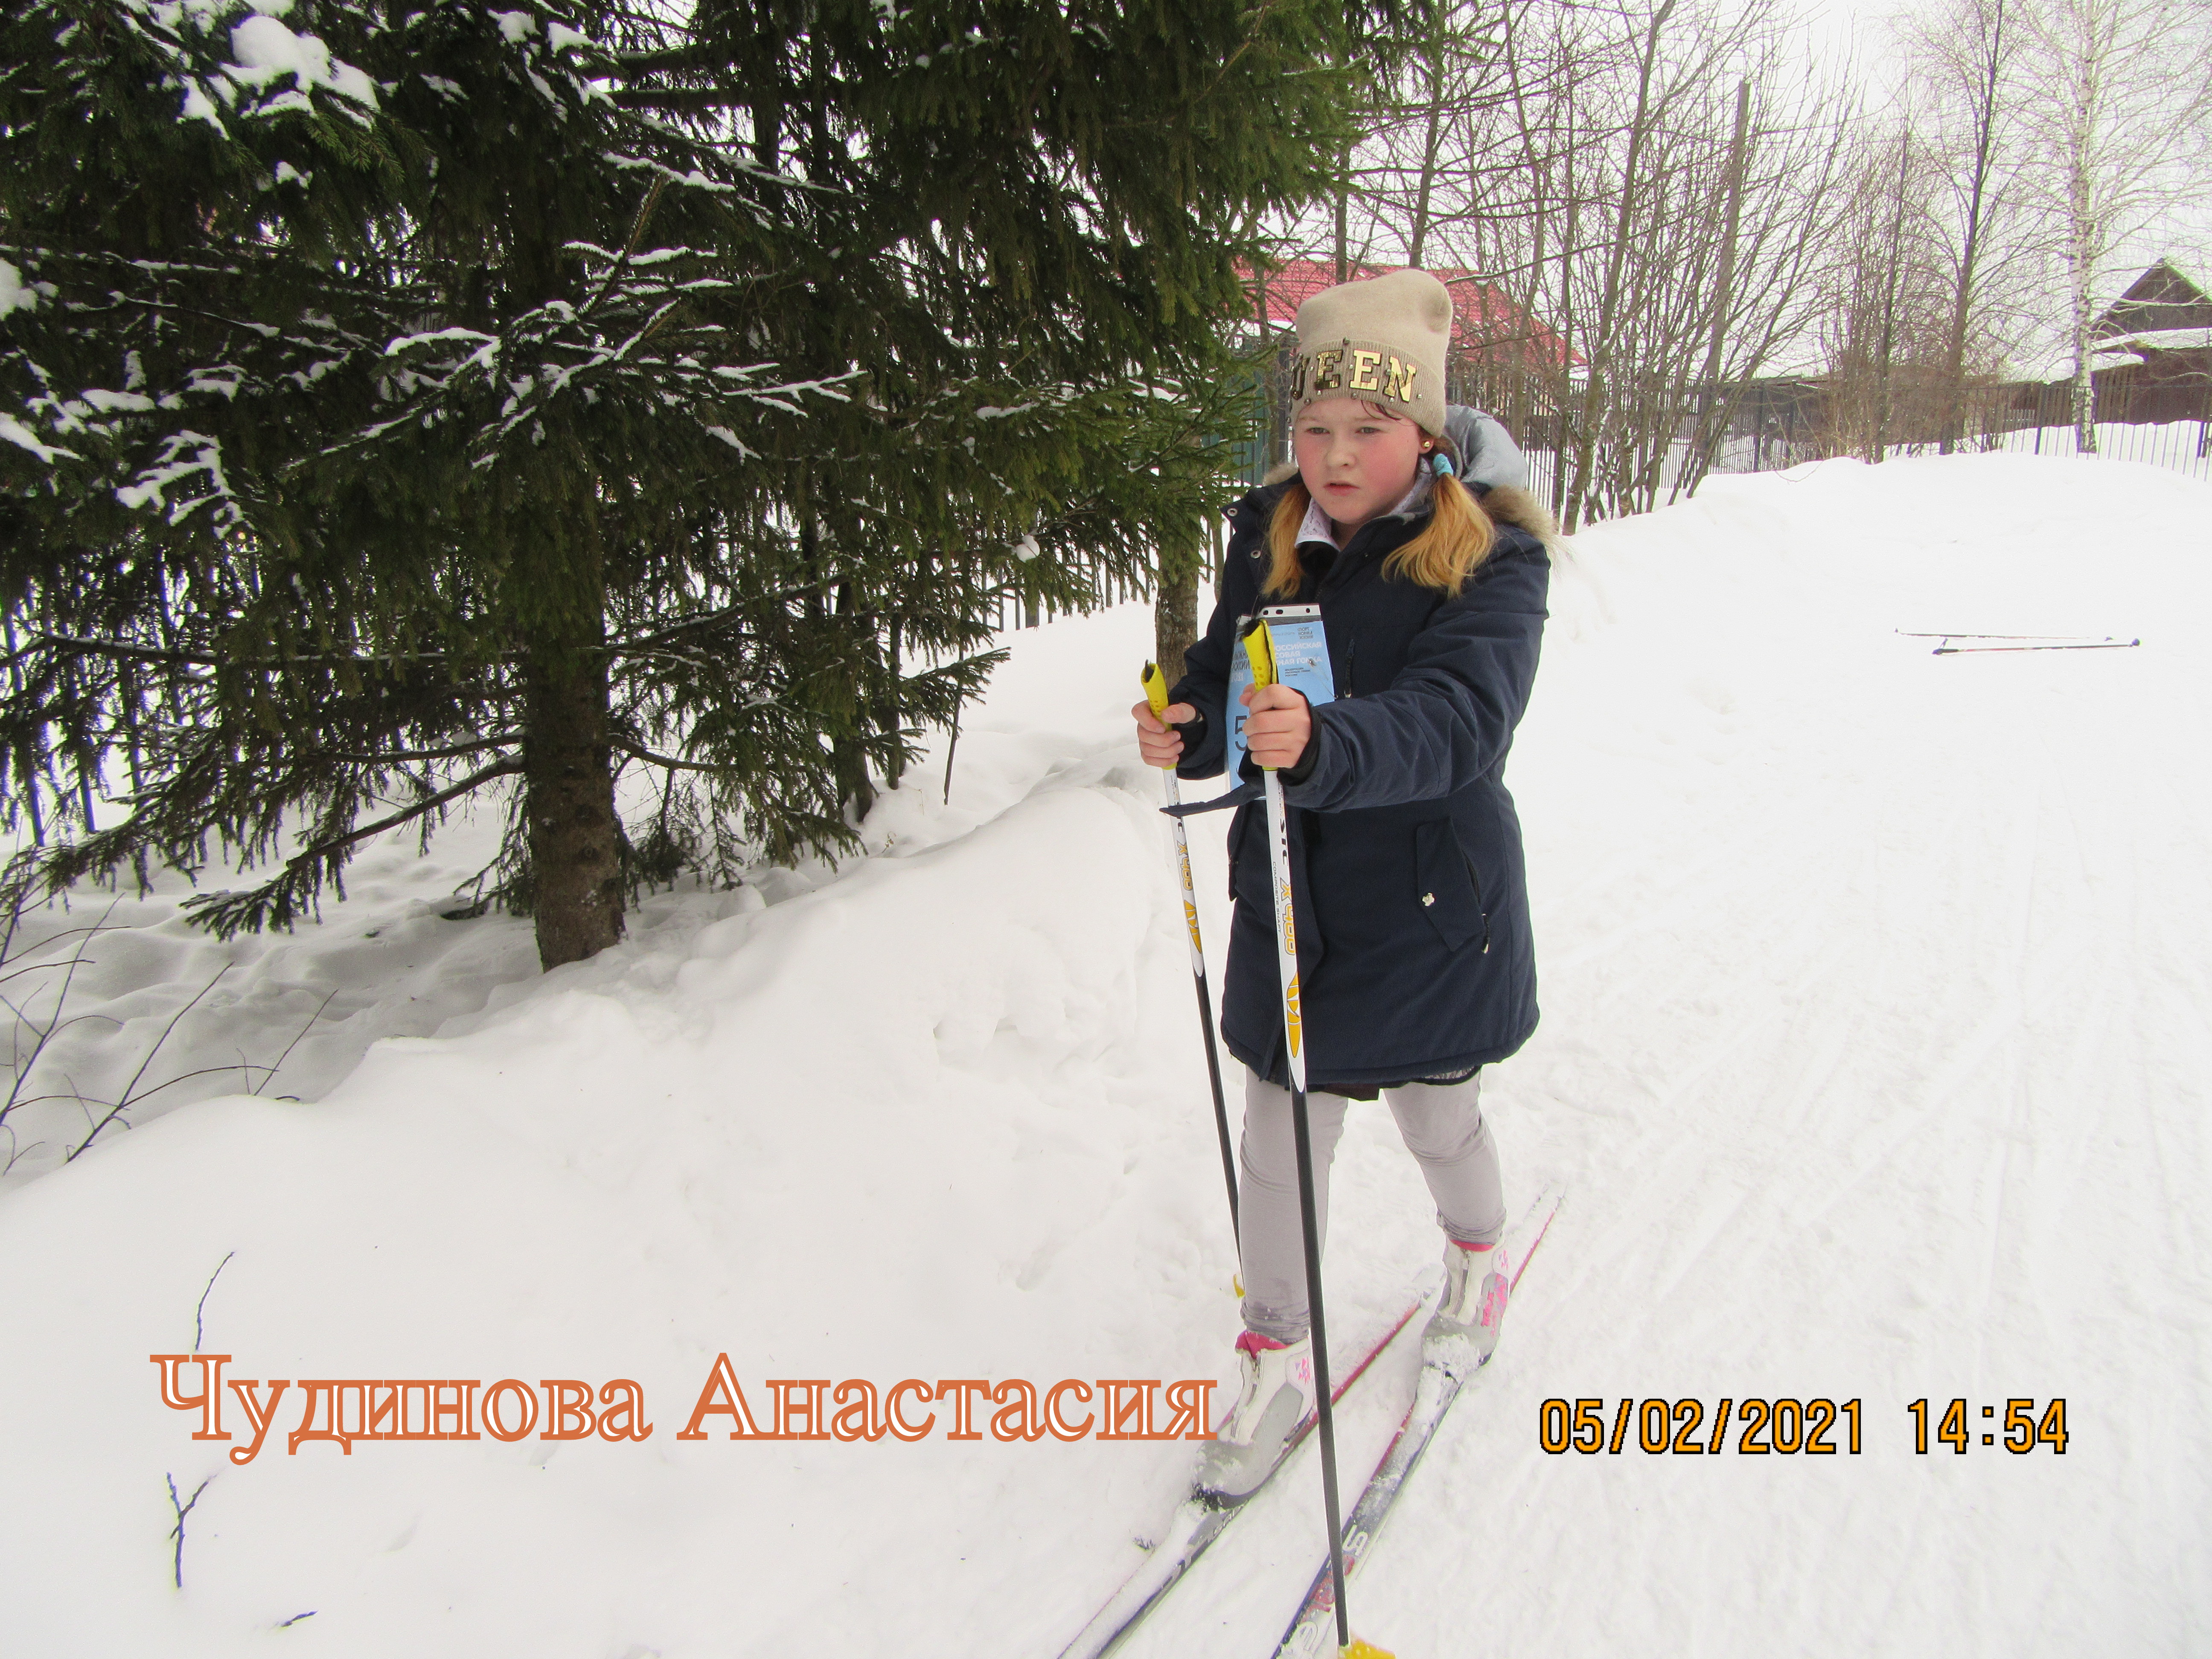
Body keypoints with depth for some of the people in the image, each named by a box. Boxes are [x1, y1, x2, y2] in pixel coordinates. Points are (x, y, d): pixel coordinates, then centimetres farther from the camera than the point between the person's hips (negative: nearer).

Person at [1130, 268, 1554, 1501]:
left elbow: (1453, 721, -31)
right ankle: (1279, 1364, 30)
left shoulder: (1489, 558, -16)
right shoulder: (1269, 539, 1)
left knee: (1438, 1119, 18)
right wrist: (1189, 727, -17)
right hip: (1289, 902, 4)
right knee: (1279, 1144, 9)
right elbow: (1228, 677, 7)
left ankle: (1480, 1261, 52)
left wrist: (1323, 743, -51)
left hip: (1431, 906, -3)